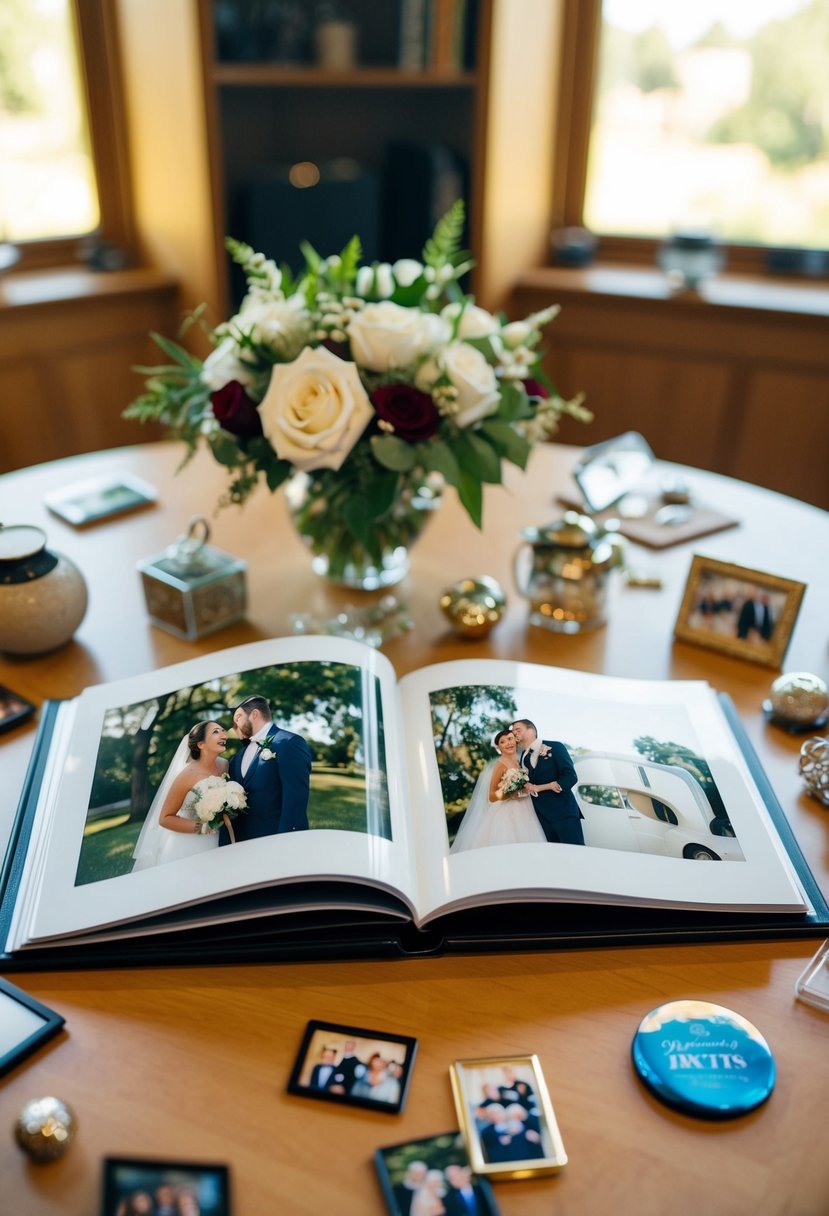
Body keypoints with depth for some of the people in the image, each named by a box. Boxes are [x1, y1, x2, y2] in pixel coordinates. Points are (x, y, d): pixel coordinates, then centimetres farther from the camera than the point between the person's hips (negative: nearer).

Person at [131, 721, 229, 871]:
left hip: (213, 845, 5)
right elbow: (165, 819, -15)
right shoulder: (188, 775, -20)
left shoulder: (225, 765, -5)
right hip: (185, 848, -5)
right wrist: (202, 827, -21)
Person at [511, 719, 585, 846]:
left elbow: (570, 777, -10)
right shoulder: (523, 757, 15)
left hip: (564, 812, -5)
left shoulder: (555, 747, -2)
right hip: (542, 817, 5)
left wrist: (539, 788, -11)